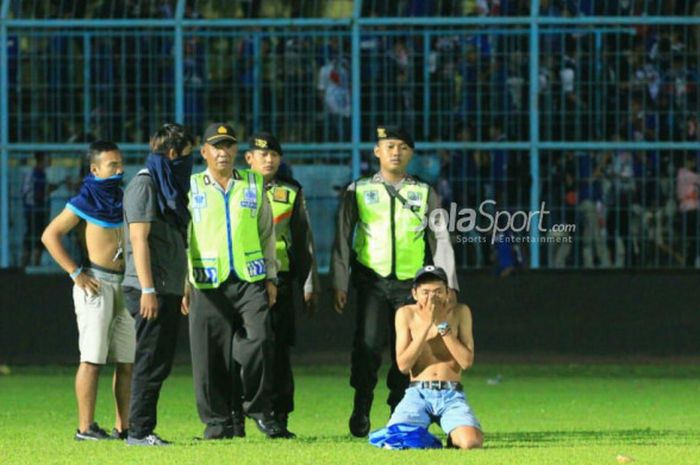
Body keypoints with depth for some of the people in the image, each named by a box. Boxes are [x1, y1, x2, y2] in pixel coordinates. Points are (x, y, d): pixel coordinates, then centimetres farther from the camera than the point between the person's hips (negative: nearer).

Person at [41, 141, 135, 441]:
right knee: (92, 358, -9)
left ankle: (123, 427, 11)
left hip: (124, 284, 7)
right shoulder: (84, 202, -6)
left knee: (127, 360, 6)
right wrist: (76, 273, -13)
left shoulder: (122, 200, 14)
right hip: (96, 284, -7)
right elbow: (50, 235, -9)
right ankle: (86, 427, -9)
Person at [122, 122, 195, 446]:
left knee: (159, 363, 9)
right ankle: (139, 431, -7)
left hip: (168, 290, 9)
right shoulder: (144, 185, -10)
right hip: (152, 291, -9)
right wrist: (148, 289, -22)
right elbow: (139, 240, -17)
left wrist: (183, 290, 22)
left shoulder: (167, 186, 19)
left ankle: (143, 430, 12)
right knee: (151, 363, -9)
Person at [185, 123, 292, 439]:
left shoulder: (254, 185, 12)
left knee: (259, 342, -12)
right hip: (208, 283, -1)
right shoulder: (192, 188, 7)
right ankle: (217, 421, 6)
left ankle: (261, 411, 3)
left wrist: (271, 277, 10)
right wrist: (183, 283, 3)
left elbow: (267, 233, 16)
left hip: (251, 280, 1)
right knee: (211, 354, -2)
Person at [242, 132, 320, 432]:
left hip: (280, 280, 1)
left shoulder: (291, 193, 12)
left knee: (278, 351, -1)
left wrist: (310, 285, 9)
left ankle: (279, 418, 3)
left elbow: (303, 240, 13)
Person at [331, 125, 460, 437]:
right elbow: (343, 239, 6)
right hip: (372, 281, -1)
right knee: (368, 345, -15)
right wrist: (339, 284, -2)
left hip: (411, 283, 1)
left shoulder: (425, 194, 11)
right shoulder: (358, 191, 9)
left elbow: (441, 240, 8)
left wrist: (448, 284, -2)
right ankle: (361, 408, -1)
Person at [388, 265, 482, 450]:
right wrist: (426, 324, -14)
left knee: (471, 442, -29)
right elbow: (403, 365, -8)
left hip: (451, 395, 0)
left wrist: (442, 324, -12)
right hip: (417, 393, 0)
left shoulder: (460, 312, 1)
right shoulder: (406, 314, 1)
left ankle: (454, 437, 9)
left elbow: (467, 362, -7)